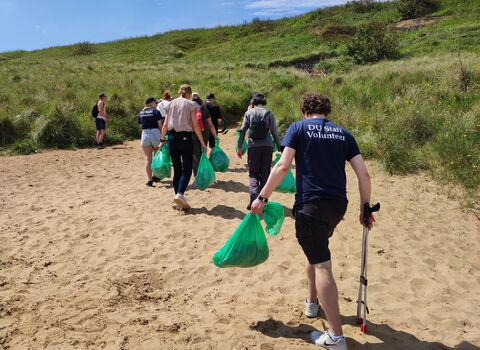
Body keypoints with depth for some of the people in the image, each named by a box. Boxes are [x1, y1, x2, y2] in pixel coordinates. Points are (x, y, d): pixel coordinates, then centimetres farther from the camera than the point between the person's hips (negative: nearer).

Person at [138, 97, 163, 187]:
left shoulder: (141, 113, 11)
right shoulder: (156, 112, -2)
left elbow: (141, 124, 6)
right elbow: (160, 126, -5)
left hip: (145, 135, 3)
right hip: (155, 134, -2)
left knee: (148, 159, 5)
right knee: (156, 157, 18)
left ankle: (150, 180, 3)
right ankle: (155, 176, 22)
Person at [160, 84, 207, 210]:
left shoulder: (171, 104, 11)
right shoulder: (191, 104, -2)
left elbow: (165, 125, 9)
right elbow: (195, 126, -7)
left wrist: (162, 140, 18)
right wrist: (202, 143, -4)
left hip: (172, 138, 5)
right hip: (185, 138, -5)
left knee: (177, 170, 11)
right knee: (187, 170, 1)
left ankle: (179, 202, 14)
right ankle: (180, 194, -20)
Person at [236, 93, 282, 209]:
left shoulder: (249, 113, 3)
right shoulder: (269, 114, 3)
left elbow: (242, 131, 0)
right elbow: (274, 132, -2)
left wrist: (239, 147, 7)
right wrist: (280, 148, 3)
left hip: (253, 147, 0)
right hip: (267, 146, 1)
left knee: (253, 174, 7)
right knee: (265, 174, 11)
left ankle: (254, 197, -15)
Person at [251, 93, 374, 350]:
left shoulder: (298, 128, 2)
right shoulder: (343, 134, 13)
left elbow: (283, 165, -10)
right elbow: (364, 174, 7)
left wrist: (262, 197, -5)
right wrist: (365, 208, 15)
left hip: (309, 205, -5)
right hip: (337, 205, 5)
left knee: (321, 266, -5)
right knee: (316, 250, 27)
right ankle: (312, 303, 43)